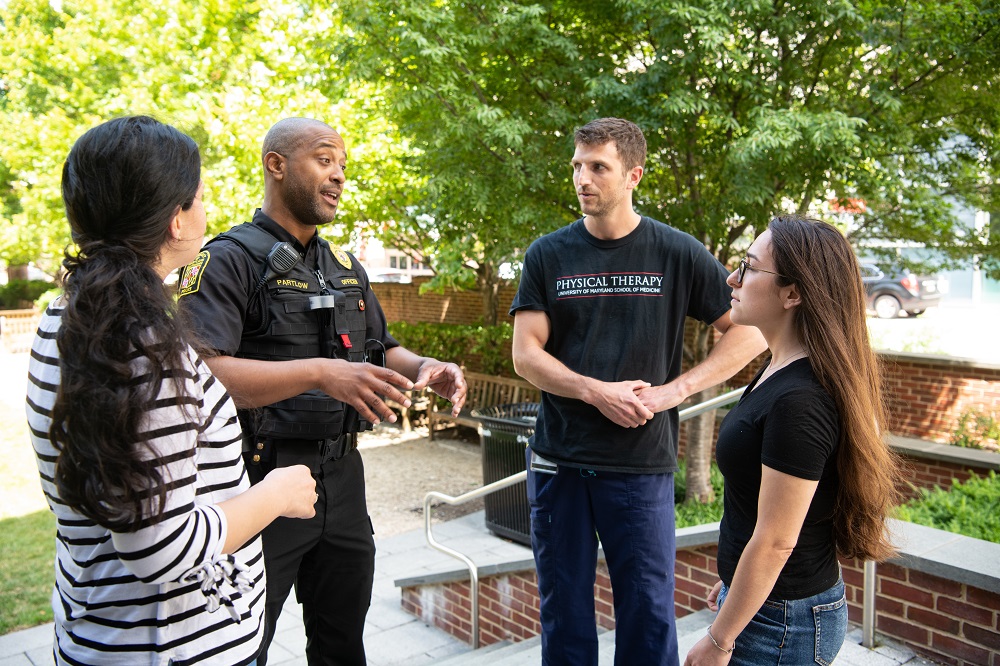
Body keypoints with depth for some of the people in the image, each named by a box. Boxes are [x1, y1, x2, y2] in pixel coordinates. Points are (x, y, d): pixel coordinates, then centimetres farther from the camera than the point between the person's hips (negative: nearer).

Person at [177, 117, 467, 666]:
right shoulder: (231, 259, -11)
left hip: (342, 479, 7)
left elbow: (381, 351, 19)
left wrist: (427, 368, -3)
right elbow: (203, 372, -24)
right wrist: (318, 373, -35)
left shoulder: (346, 267, 13)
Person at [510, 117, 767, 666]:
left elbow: (749, 332, 0)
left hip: (642, 466, -1)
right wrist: (598, 391, -15)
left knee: (648, 615, 6)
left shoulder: (678, 254, -1)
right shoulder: (548, 255, 3)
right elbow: (525, 355, -1)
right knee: (563, 611, 13)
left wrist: (674, 390, -10)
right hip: (558, 461, 2)